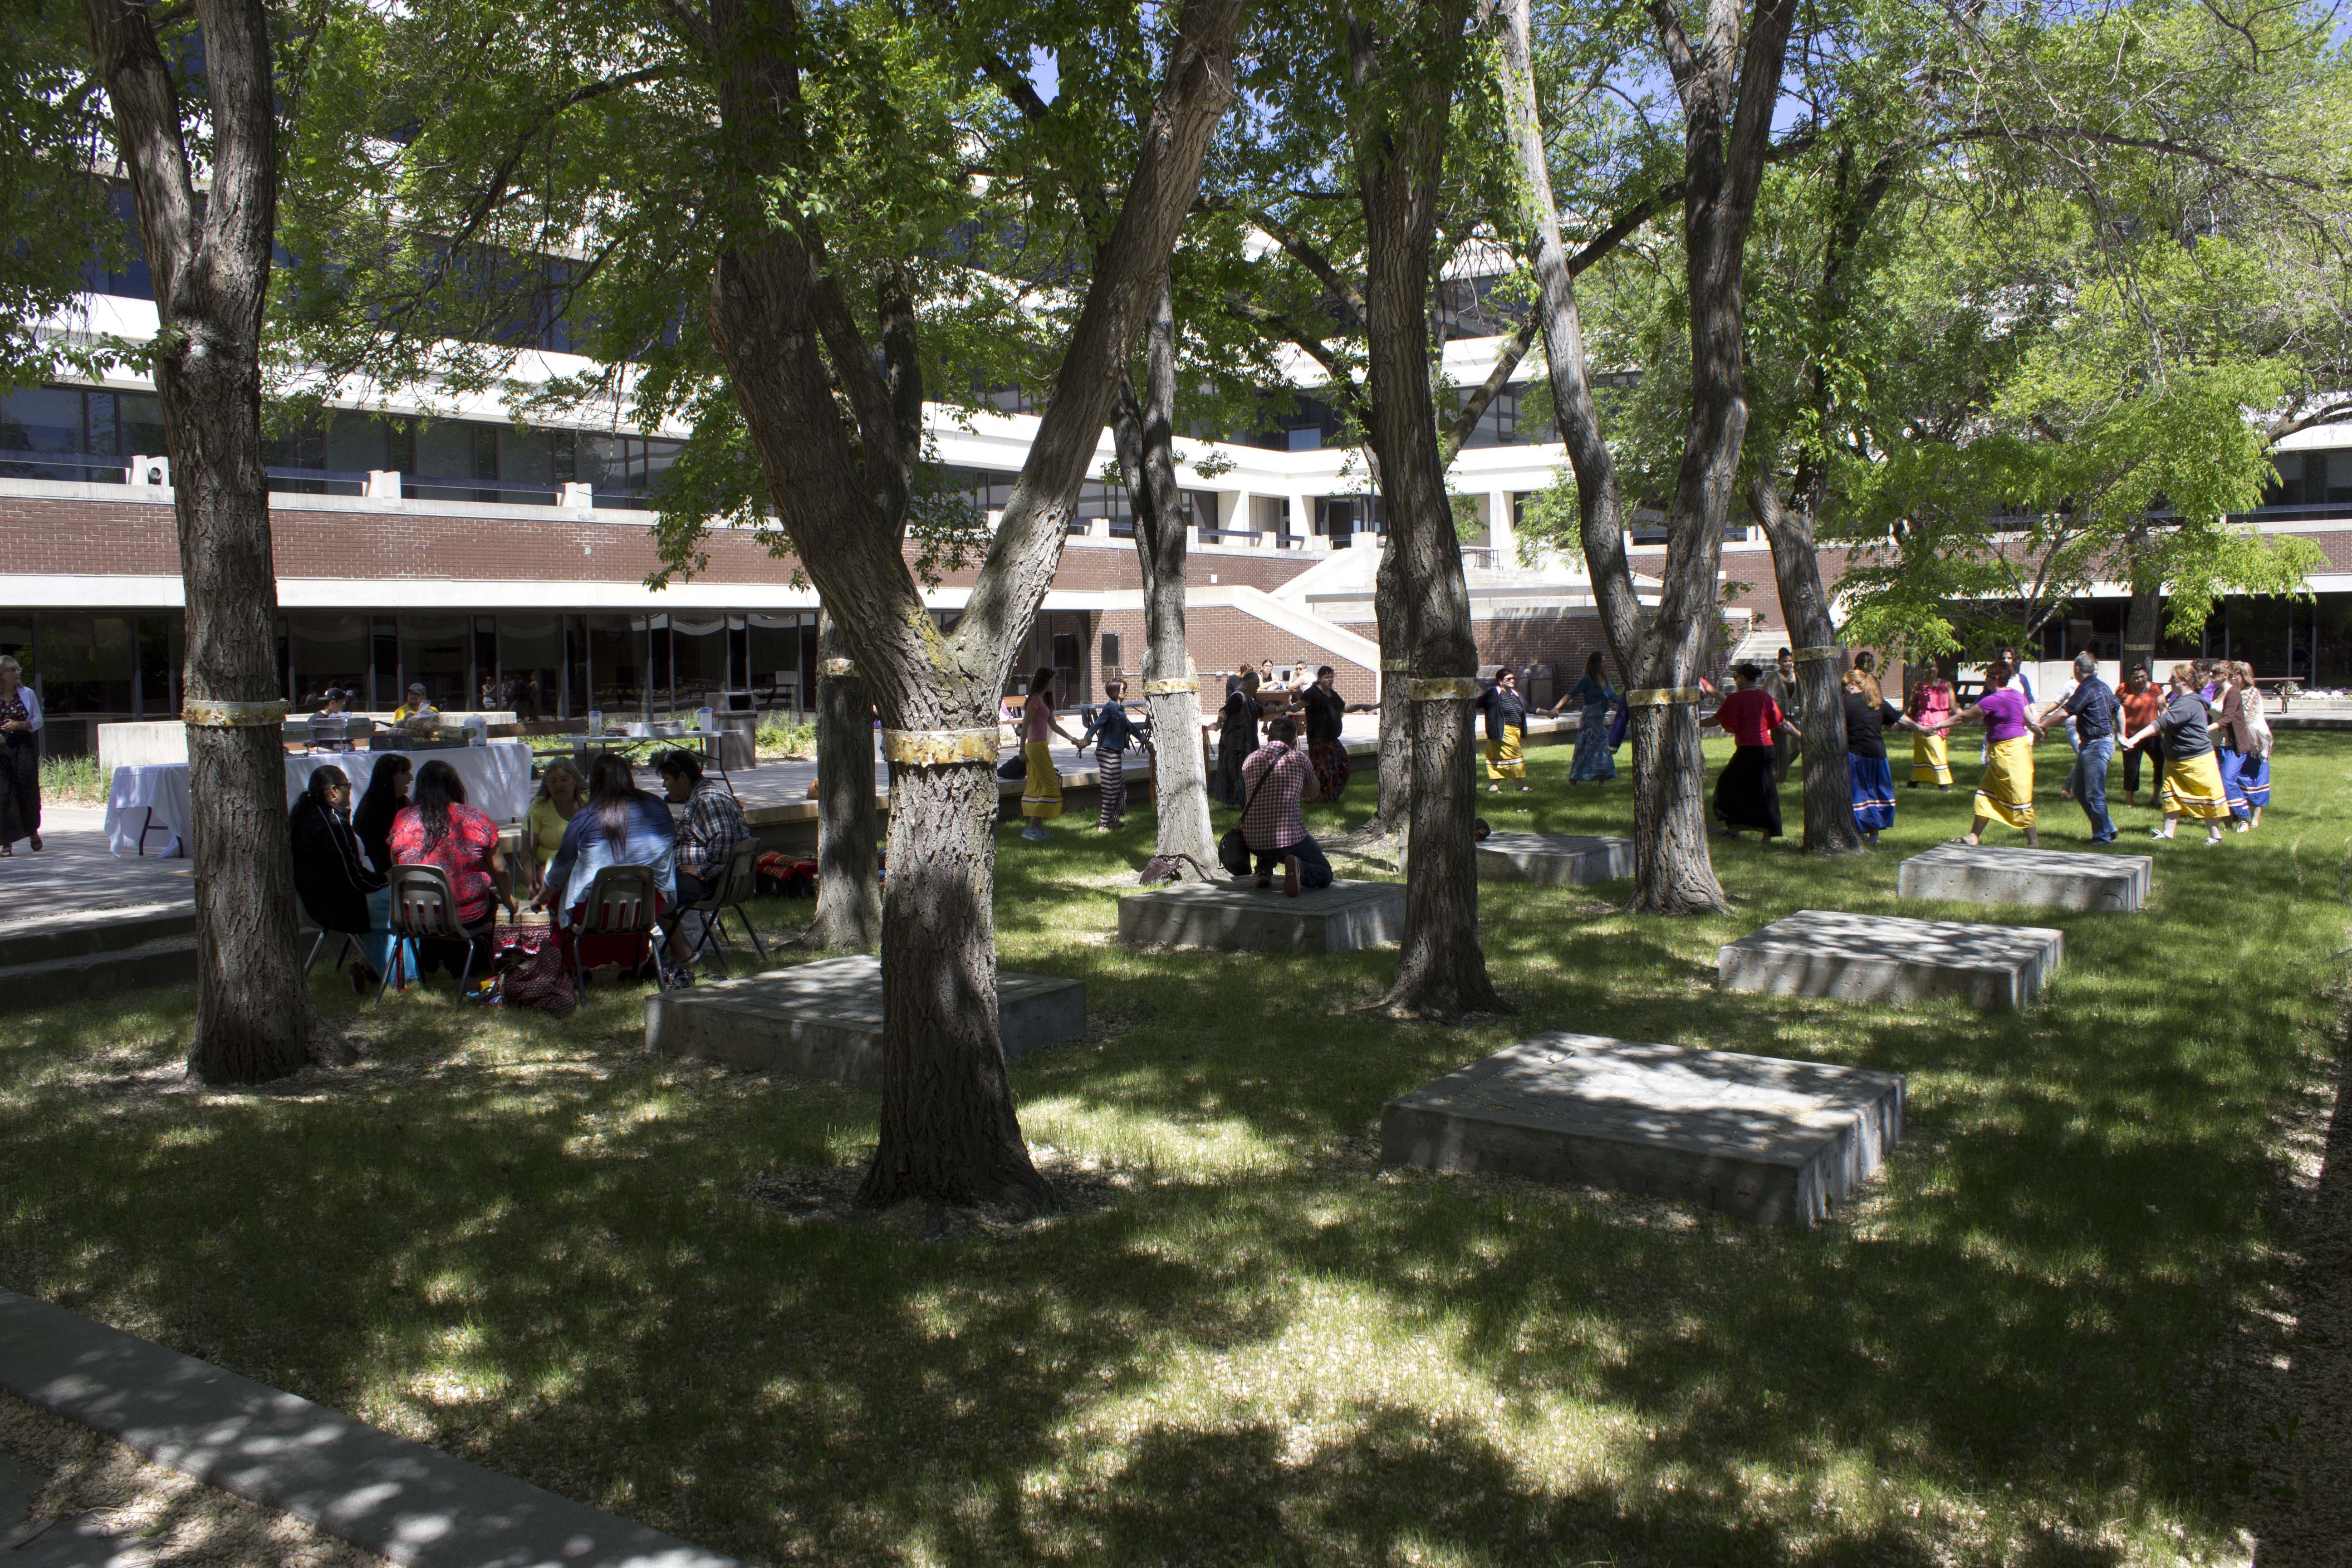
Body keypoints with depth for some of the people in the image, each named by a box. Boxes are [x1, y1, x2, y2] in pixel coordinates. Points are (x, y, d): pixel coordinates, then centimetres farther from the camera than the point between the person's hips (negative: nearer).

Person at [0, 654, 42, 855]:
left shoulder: (28, 694, 7)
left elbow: (38, 720, 11)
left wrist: (20, 725, -8)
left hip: (24, 747, 1)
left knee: (28, 788, -2)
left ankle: (33, 830, 23)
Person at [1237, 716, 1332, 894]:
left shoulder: (1250, 759, 8)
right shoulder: (1300, 761, -1)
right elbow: (1313, 793, 21)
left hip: (1253, 842, 5)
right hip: (1290, 839, -5)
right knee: (1324, 874, 15)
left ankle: (1264, 870, 15)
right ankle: (1297, 868, -18)